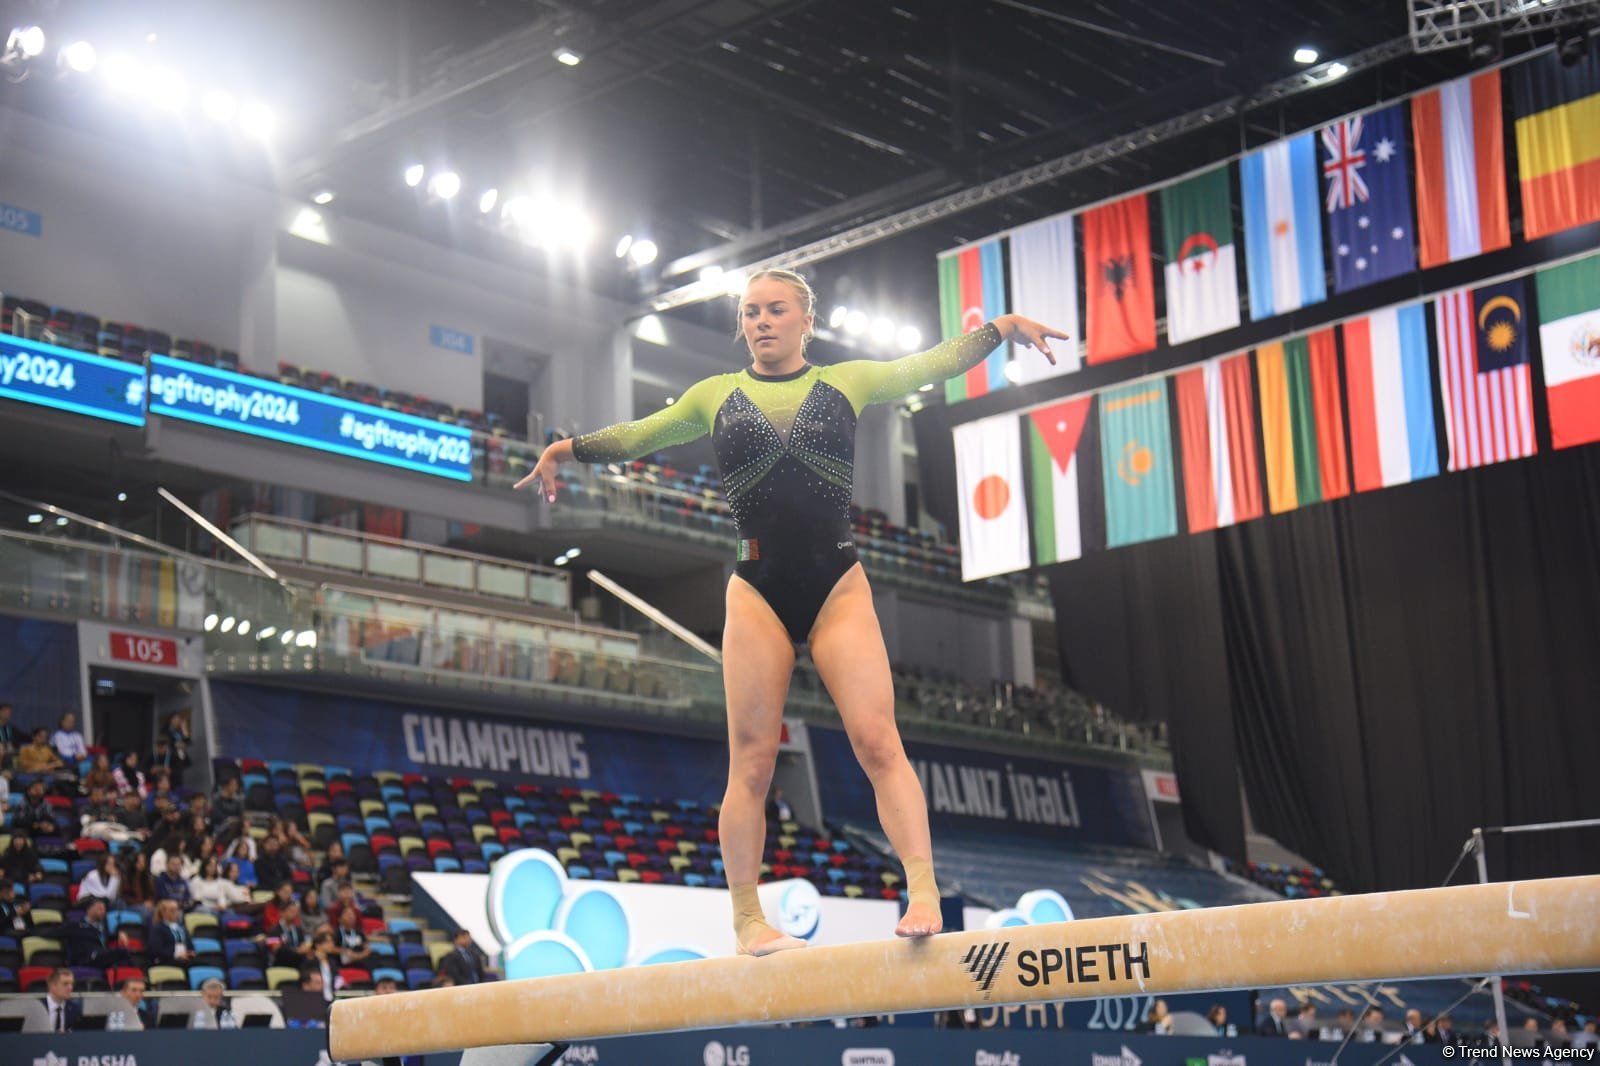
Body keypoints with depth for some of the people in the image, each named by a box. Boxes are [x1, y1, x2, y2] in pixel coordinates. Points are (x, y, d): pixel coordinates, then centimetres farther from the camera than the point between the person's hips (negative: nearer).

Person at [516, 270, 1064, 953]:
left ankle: (923, 894, -21)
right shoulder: (716, 396, 15)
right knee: (750, 763, -2)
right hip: (757, 590, 1)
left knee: (878, 740, -15)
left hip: (838, 587, 0)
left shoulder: (847, 382, 13)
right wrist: (567, 449, 18)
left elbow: (934, 364, 12)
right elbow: (638, 435, 25)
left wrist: (1002, 328, 0)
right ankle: (747, 921, 4)